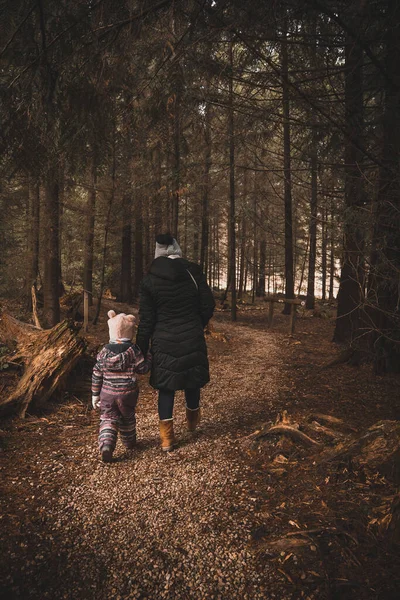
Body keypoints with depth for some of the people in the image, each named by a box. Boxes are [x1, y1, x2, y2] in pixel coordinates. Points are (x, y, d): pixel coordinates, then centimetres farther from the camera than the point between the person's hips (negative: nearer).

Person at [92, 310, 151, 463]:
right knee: (127, 418, 20)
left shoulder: (104, 352, -3)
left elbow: (96, 375, 1)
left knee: (107, 420, 6)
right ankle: (129, 442, 39)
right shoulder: (133, 350, -12)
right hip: (128, 393, -1)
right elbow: (143, 368, -7)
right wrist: (149, 358, 13)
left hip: (107, 393, 1)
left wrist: (95, 395, 10)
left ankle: (106, 444, -16)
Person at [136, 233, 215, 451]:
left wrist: (141, 350, 3)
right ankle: (192, 419, 43)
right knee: (192, 381, 21)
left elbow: (146, 321, -4)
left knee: (165, 386, 10)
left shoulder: (149, 280, -5)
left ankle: (167, 437, 14)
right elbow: (208, 306, -2)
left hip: (164, 343, -1)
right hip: (193, 341, 1)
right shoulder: (193, 272, -4)